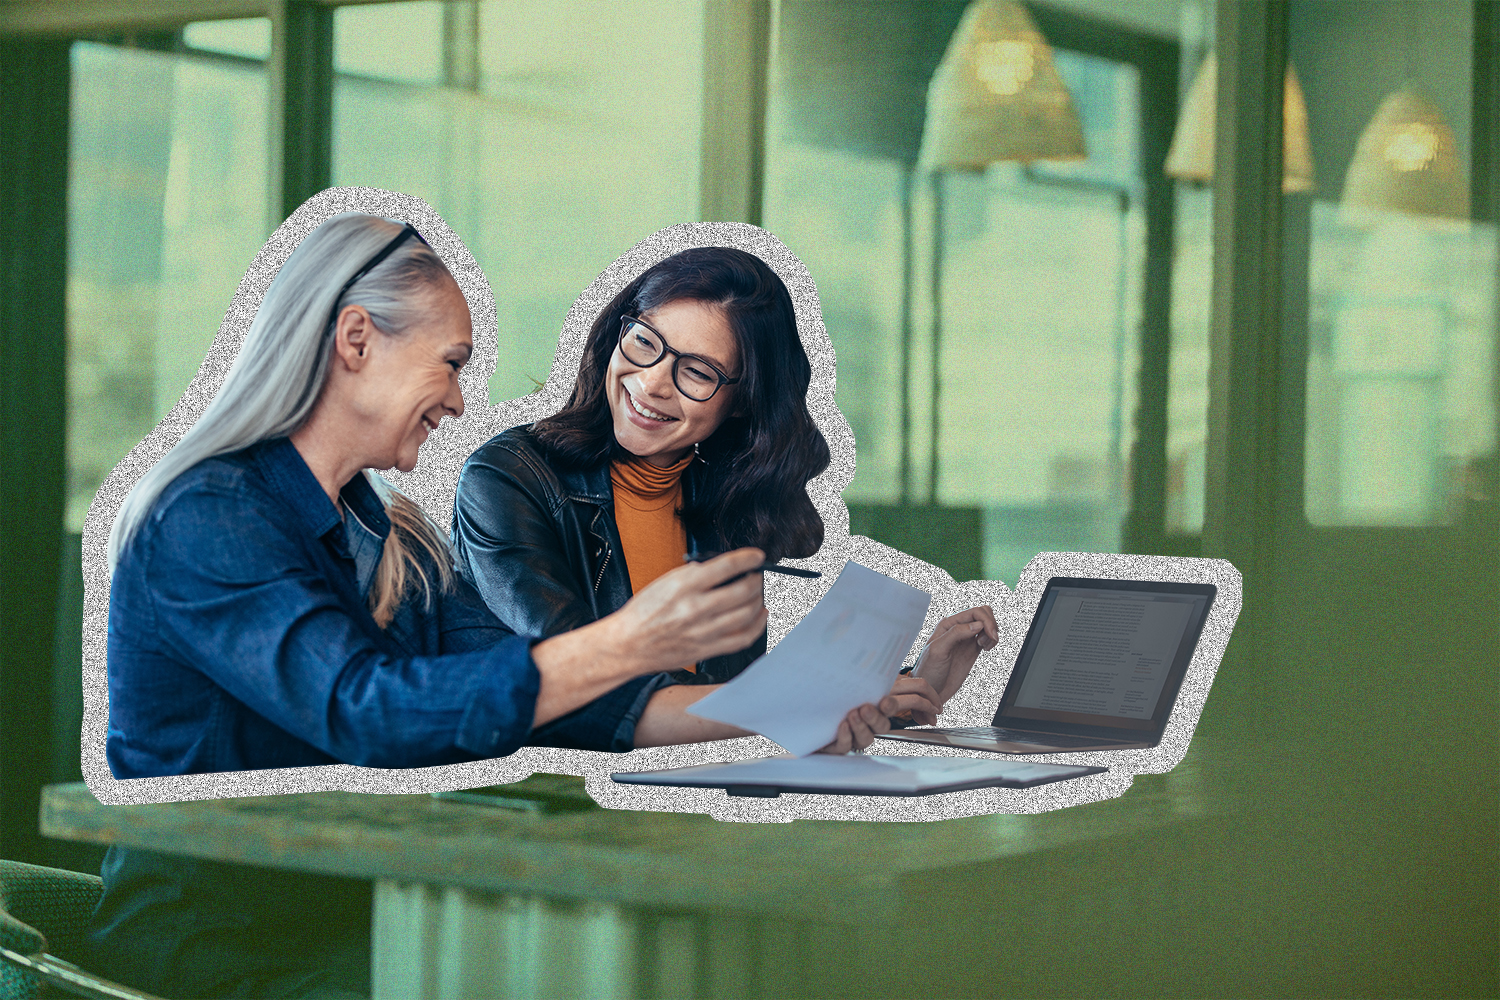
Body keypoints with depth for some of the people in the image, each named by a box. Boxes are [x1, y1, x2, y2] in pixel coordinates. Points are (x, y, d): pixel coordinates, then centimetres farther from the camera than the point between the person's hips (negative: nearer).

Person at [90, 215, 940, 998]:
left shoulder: (395, 542, 16)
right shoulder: (206, 521, -12)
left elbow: (537, 694, 8)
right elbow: (365, 712, -26)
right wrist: (624, 642, -32)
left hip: (349, 919, 7)